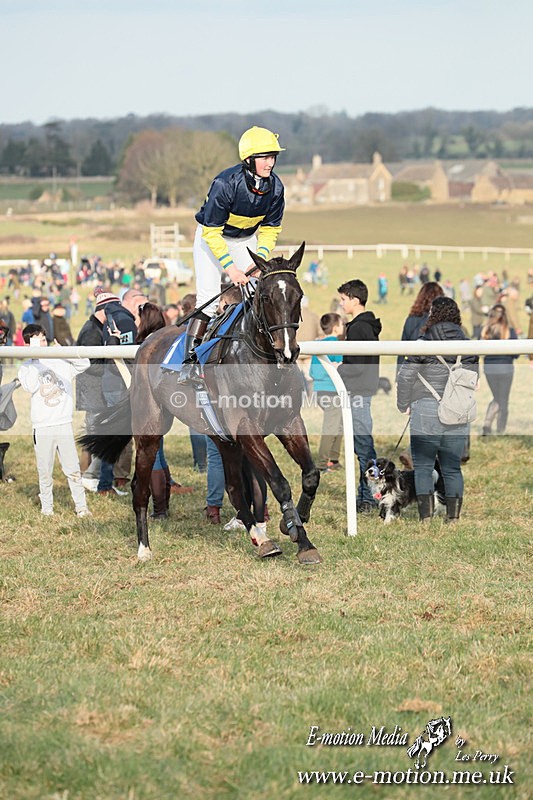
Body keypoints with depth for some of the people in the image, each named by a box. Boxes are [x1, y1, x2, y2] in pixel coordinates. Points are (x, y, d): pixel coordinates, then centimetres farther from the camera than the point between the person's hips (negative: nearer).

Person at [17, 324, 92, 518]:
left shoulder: (60, 362, 7)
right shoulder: (26, 368, 3)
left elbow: (85, 363, -1)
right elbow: (30, 387, -16)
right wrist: (35, 357, -15)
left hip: (64, 423, 1)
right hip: (42, 427, -1)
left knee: (73, 469, 1)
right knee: (45, 471, 5)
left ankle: (81, 506, 7)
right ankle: (46, 507, 16)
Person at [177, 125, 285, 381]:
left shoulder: (275, 187, -16)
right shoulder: (226, 184, -32)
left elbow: (270, 229, -1)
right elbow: (212, 231, -26)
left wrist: (260, 258, -16)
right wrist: (231, 268, -29)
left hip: (247, 238, 5)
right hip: (212, 237, -5)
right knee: (208, 297, -15)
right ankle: (188, 359, -15)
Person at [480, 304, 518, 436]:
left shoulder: (485, 331, -3)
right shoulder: (510, 331, -11)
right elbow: (516, 353, -11)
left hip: (488, 367, 3)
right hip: (505, 367, -3)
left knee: (497, 399, 20)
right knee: (503, 402, 10)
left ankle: (487, 425, 1)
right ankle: (500, 432, 12)